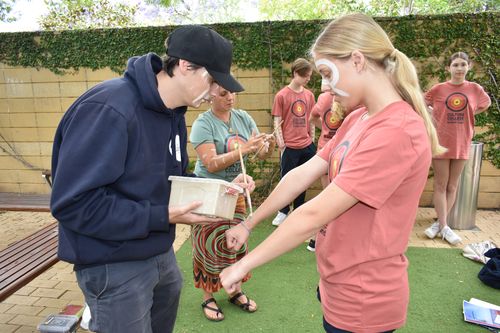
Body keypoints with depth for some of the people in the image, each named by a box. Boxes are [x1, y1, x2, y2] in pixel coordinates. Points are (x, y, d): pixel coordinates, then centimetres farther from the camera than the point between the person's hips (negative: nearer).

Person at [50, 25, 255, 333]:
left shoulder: (173, 113, 4)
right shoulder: (108, 110, -26)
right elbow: (73, 203, -27)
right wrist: (163, 217, -27)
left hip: (161, 252, 9)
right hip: (115, 265, -8)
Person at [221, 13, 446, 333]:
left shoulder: (395, 131, -26)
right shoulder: (357, 119, 2)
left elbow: (313, 216, -27)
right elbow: (302, 175, 1)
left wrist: (243, 265, -18)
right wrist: (247, 225, 3)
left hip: (362, 301, -7)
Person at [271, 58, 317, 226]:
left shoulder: (309, 94, 7)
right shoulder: (282, 95, -6)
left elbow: (311, 119, 15)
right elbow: (277, 122, -6)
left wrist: (312, 139, 11)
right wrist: (281, 144, -10)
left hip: (307, 146, 5)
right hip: (290, 146, -4)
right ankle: (283, 212, 21)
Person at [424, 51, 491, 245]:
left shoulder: (475, 89, 1)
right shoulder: (438, 89, -4)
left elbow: (486, 104, 20)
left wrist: (467, 115, 8)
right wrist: (439, 116, 2)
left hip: (461, 143, 2)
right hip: (441, 142, -2)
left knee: (452, 186, 7)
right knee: (441, 185, 0)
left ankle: (440, 223, 17)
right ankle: (444, 226, 7)